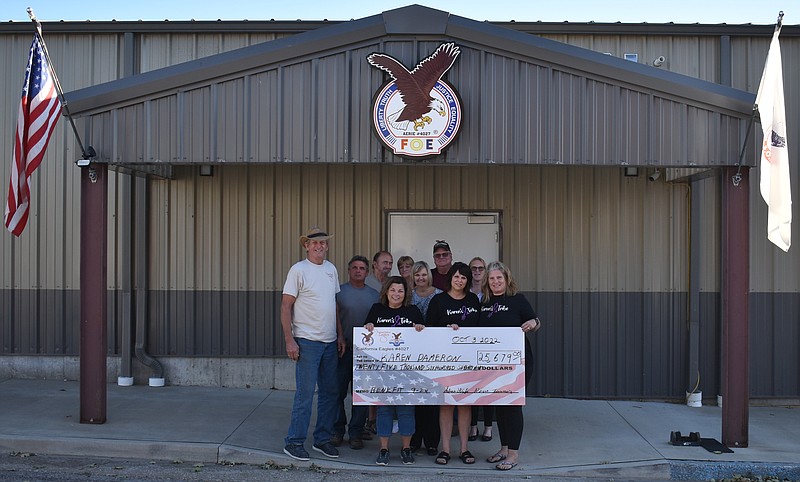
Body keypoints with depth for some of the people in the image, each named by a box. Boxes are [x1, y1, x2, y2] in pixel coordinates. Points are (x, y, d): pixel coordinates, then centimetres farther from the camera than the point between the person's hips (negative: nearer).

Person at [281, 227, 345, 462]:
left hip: (330, 342, 7)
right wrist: (289, 340, -15)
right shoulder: (298, 270, -7)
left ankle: (322, 440, 22)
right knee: (305, 393, -5)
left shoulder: (331, 269, 12)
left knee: (330, 392, 10)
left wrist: (340, 336, 13)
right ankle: (294, 442, 7)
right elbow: (286, 306, -9)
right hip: (307, 341, -6)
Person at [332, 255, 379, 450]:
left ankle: (356, 433, 15)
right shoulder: (339, 292, 1)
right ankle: (337, 430, 14)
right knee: (338, 391, 1)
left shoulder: (374, 295, 11)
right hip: (343, 349, -2)